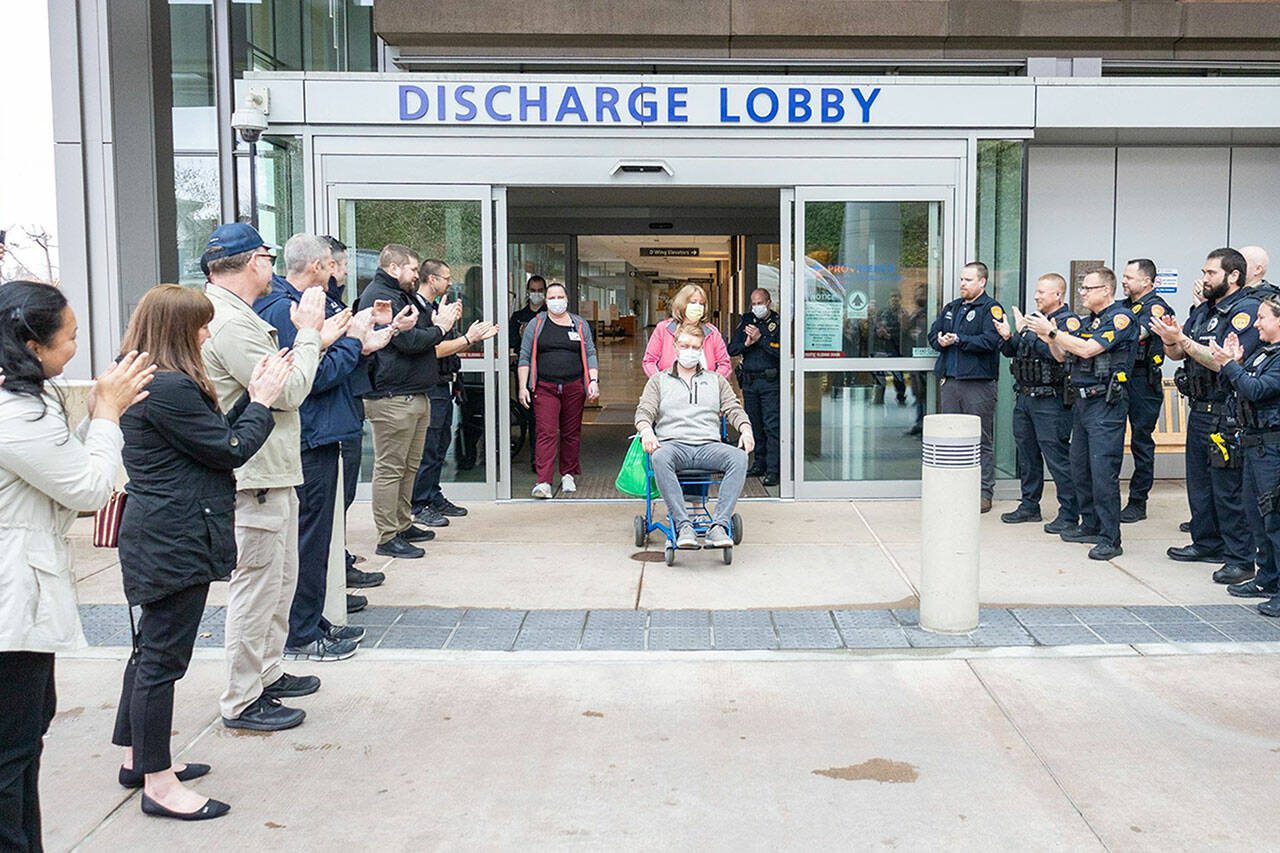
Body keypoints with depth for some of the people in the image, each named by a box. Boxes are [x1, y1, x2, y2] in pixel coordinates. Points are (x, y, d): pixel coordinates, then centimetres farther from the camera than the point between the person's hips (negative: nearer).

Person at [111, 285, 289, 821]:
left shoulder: (145, 381, 12)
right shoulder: (170, 388, -21)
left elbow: (215, 435, 12)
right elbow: (231, 451, -15)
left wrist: (251, 395, 6)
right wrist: (262, 400, -3)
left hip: (159, 532, 11)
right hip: (176, 538, -11)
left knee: (151, 649, 20)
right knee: (164, 655, -3)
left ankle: (138, 757, 33)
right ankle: (158, 785, 7)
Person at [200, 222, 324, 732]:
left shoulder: (231, 314, 15)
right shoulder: (230, 322, -20)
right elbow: (288, 392, -21)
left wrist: (313, 340, 8)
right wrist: (309, 334, -9)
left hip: (271, 472, 11)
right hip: (254, 478, -11)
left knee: (280, 579, 20)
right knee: (256, 585, -2)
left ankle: (266, 674, 33)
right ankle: (241, 702, 9)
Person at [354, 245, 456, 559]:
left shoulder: (404, 296, 20)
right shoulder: (379, 297, -13)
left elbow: (420, 333, 20)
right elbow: (408, 341, -20)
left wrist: (437, 322, 2)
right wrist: (439, 328, -5)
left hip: (415, 396, 11)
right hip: (392, 398, -11)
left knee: (409, 467, 17)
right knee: (390, 468, -5)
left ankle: (403, 525, 27)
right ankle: (388, 537, -1)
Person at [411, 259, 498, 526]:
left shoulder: (439, 306, 18)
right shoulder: (418, 308, -14)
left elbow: (450, 347, 22)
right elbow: (435, 349, -21)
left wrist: (476, 337, 9)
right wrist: (468, 338, -14)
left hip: (443, 386, 10)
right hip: (429, 388, -10)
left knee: (440, 445, 15)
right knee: (427, 448, -6)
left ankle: (435, 498, 24)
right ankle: (419, 506, -1)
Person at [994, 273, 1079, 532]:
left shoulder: (1068, 322, -8)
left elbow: (1058, 354, -24)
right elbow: (1012, 352, 18)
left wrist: (1027, 333, -21)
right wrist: (1008, 337, -2)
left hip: (1050, 401, -9)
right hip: (1024, 396, 9)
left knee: (1057, 456, -7)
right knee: (1027, 452, 15)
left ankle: (1069, 513, -1)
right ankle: (1029, 505, 26)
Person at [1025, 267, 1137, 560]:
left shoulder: (1121, 317, -10)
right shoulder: (1085, 321, 17)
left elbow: (1087, 349, -20)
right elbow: (1063, 356, 19)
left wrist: (1052, 332, -14)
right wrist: (1050, 338, 0)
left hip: (1106, 404, -9)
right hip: (1082, 401, 9)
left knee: (1103, 471, -10)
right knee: (1080, 467, 14)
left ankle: (1110, 539, -5)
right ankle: (1090, 526, 26)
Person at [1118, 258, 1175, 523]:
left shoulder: (1155, 307, -8)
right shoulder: (1124, 305, 17)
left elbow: (1135, 334, -24)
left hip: (1143, 381, -8)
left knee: (1141, 442, 0)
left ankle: (1138, 503, 6)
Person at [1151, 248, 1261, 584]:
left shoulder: (1247, 310, -12)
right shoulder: (1204, 310, 14)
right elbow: (1176, 354, 15)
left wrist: (1182, 340, -23)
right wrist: (1170, 337, -7)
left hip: (1226, 417, -9)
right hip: (1199, 411, 9)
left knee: (1229, 487, -5)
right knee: (1199, 483, 17)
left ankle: (1241, 559, 3)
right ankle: (1207, 543, 30)